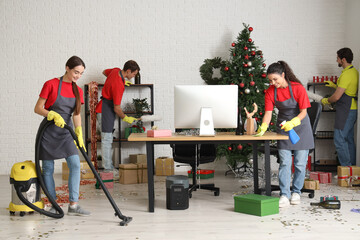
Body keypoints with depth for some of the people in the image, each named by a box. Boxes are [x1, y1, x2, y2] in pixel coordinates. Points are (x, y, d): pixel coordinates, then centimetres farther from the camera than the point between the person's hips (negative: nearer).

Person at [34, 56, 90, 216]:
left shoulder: (78, 91, 6)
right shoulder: (51, 84, -9)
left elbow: (76, 115, 7)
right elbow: (38, 108, -8)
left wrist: (79, 136, -4)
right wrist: (53, 115, -24)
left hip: (66, 132, 4)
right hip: (49, 132, -4)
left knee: (75, 165, -9)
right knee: (48, 169, 2)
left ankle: (73, 205, -6)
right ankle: (53, 205, 15)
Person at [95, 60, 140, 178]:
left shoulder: (116, 70, -1)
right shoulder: (119, 85, -27)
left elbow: (105, 72, 24)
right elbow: (117, 108, -23)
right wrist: (125, 118, -6)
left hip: (107, 105, 11)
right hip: (107, 108, -11)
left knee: (108, 138, 13)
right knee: (107, 138, -8)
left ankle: (109, 167, 21)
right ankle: (107, 170, -5)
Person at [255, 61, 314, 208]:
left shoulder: (298, 88, -19)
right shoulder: (270, 91, -9)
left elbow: (303, 112, -17)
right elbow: (268, 113, -12)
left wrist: (292, 123, -34)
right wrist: (263, 127, -30)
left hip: (300, 126, -2)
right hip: (283, 127, 2)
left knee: (300, 163, 2)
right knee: (284, 162, -6)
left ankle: (296, 192, 17)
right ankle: (284, 195, -8)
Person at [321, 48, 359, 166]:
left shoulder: (346, 74, -18)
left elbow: (337, 96, -20)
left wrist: (326, 101, -1)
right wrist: (334, 85, 25)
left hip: (345, 111, -10)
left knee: (339, 140, -8)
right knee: (349, 139, 15)